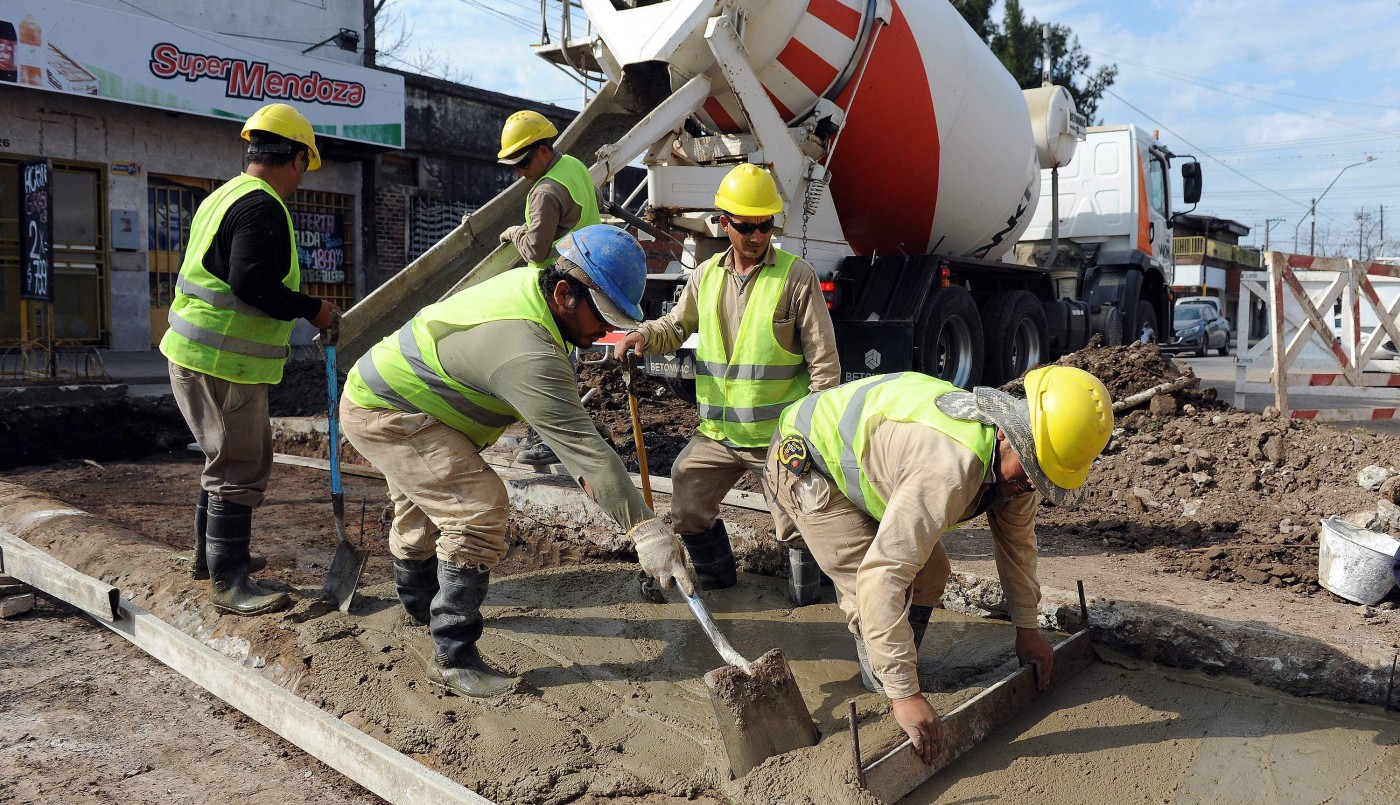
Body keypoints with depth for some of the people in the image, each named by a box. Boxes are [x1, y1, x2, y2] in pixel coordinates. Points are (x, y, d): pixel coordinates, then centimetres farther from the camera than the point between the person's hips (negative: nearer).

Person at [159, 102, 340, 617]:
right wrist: (312, 309, -15)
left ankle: (210, 555, 35)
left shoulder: (225, 196, 17)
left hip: (195, 353, 11)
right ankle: (229, 583, 3)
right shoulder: (263, 207, -16)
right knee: (241, 469, -4)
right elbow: (253, 284, -26)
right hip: (224, 362, -11)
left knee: (230, 458, 22)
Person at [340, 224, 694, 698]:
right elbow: (579, 441, -40)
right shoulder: (526, 349, -37)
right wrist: (646, 529, -40)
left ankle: (418, 600, 56)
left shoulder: (531, 283, -6)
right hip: (386, 415, -11)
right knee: (479, 511, -21)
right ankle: (453, 658, -11)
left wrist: (583, 470, -3)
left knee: (423, 505, 29)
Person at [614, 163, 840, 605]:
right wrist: (641, 335, -4)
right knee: (687, 513, 10)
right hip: (717, 433, 5)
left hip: (780, 434, -4)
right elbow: (675, 326, 19)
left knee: (796, 527, 2)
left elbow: (824, 358, -6)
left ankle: (804, 569, 33)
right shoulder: (707, 275, 7)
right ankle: (714, 573, 36)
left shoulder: (796, 275, -7)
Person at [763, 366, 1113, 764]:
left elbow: (1017, 538, 7)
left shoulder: (1015, 460, -12)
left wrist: (1027, 628, 12)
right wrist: (905, 695, -42)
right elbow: (880, 576, -45)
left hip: (860, 458, 9)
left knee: (928, 573, 5)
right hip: (806, 464, -8)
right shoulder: (952, 466, -42)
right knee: (882, 593, -18)